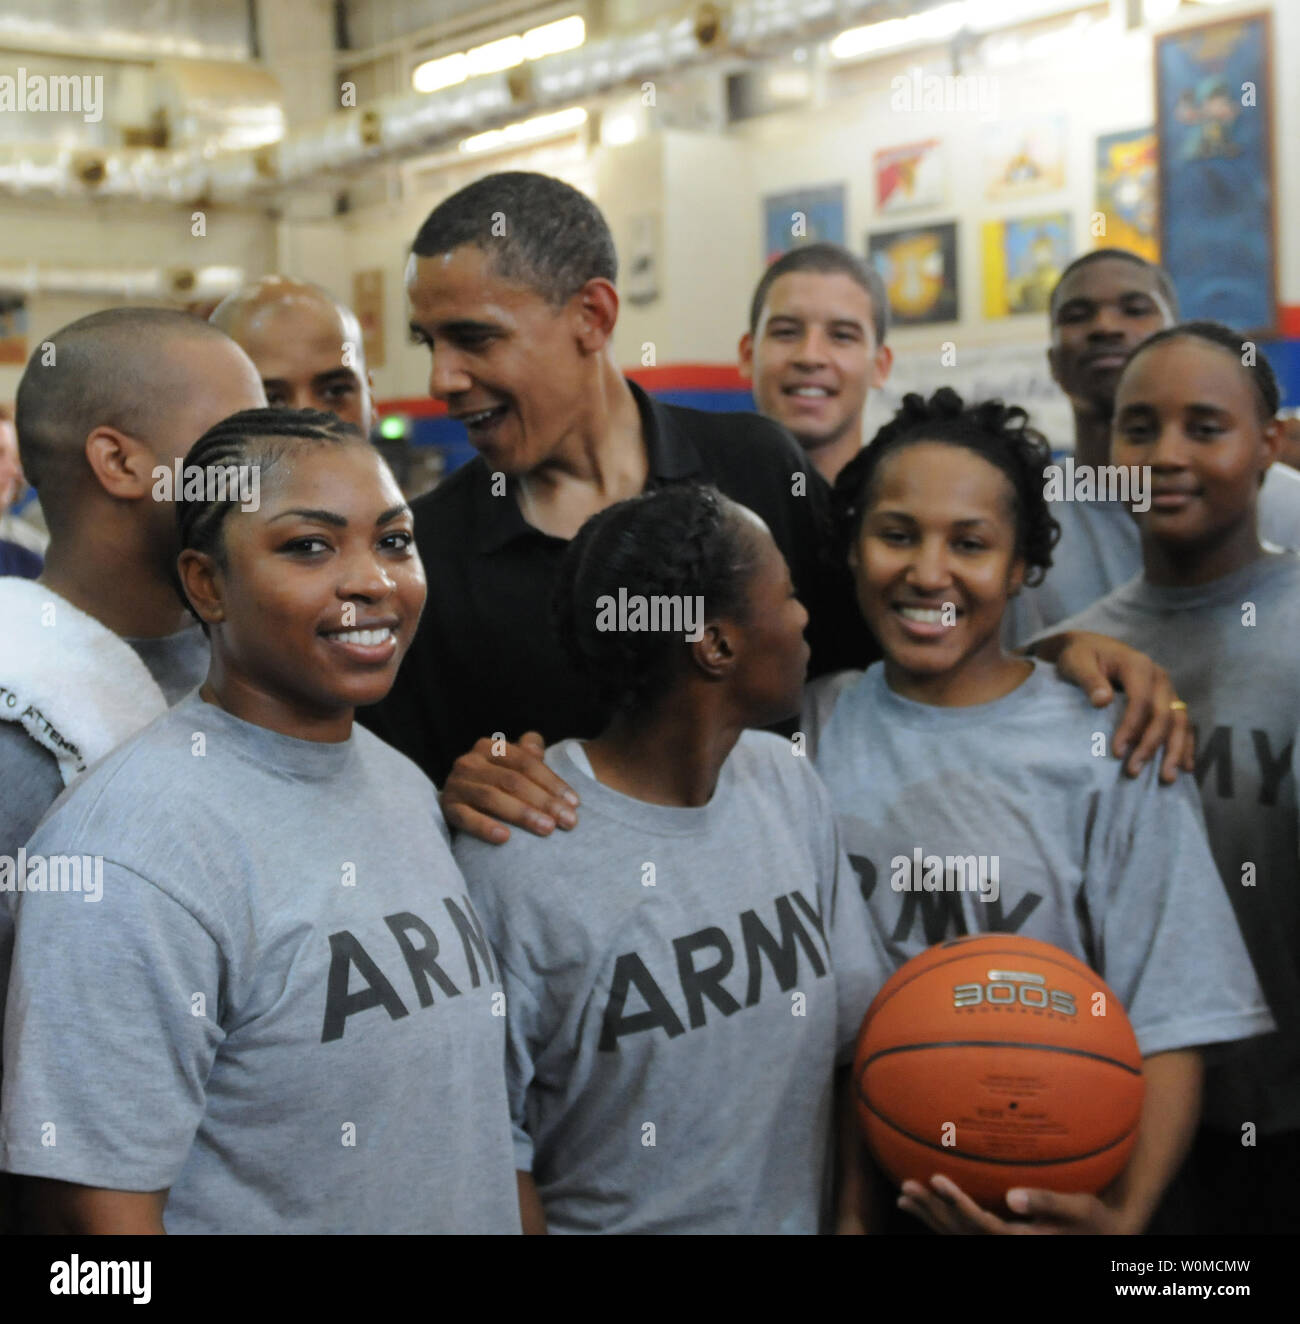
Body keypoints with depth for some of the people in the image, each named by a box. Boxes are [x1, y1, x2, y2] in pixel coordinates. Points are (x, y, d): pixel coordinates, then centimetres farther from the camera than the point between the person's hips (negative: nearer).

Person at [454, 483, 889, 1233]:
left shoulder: (789, 784, -4)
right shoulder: (511, 862, -24)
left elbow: (861, 1029, 1)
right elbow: (491, 1152, -19)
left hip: (802, 1214, 6)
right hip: (604, 1219, -6)